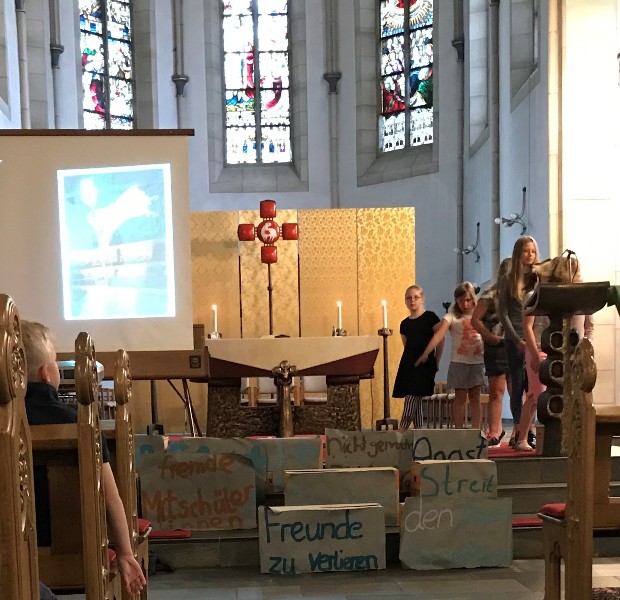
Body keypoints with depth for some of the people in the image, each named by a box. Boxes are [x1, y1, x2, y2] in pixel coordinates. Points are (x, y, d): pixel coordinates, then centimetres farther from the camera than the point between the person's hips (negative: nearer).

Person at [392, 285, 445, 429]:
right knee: (415, 403, 6)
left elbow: (440, 340, -2)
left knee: (411, 403, -12)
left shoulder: (430, 317, -3)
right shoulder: (405, 323, 12)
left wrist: (436, 362, 0)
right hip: (408, 365, 6)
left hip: (424, 365, -6)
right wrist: (409, 360, 14)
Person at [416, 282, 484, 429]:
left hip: (477, 361, 3)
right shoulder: (452, 316, -5)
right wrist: (426, 353, -31)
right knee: (460, 397, 1)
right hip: (459, 362, -3)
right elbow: (439, 334, -19)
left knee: (475, 396, 7)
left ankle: (476, 430, 12)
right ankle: (458, 430, 7)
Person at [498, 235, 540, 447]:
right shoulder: (508, 279, 4)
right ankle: (518, 430, 9)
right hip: (514, 339, -1)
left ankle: (529, 430, 5)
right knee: (518, 385, 3)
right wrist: (518, 340, -8)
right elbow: (503, 313, 0)